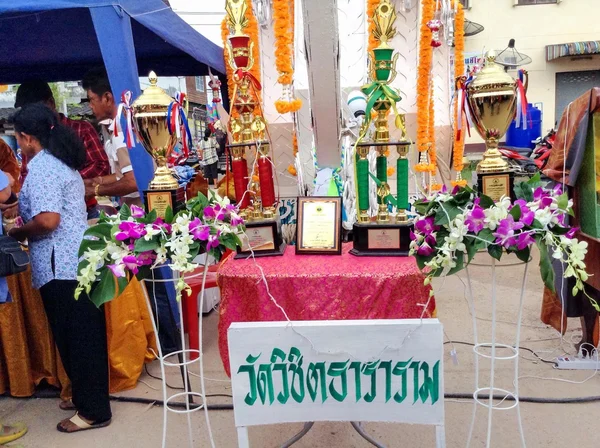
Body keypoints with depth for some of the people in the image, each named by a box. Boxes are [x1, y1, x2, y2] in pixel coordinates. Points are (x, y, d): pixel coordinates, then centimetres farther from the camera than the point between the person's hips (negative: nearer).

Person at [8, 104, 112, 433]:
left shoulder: (40, 166, -13)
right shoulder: (63, 161, 15)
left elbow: (48, 220, -23)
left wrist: (18, 232, -6)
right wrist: (23, 210, 22)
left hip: (62, 268, -9)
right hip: (81, 261, 9)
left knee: (75, 339, 2)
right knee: (85, 336, 18)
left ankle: (93, 411, 14)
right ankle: (88, 396, 33)